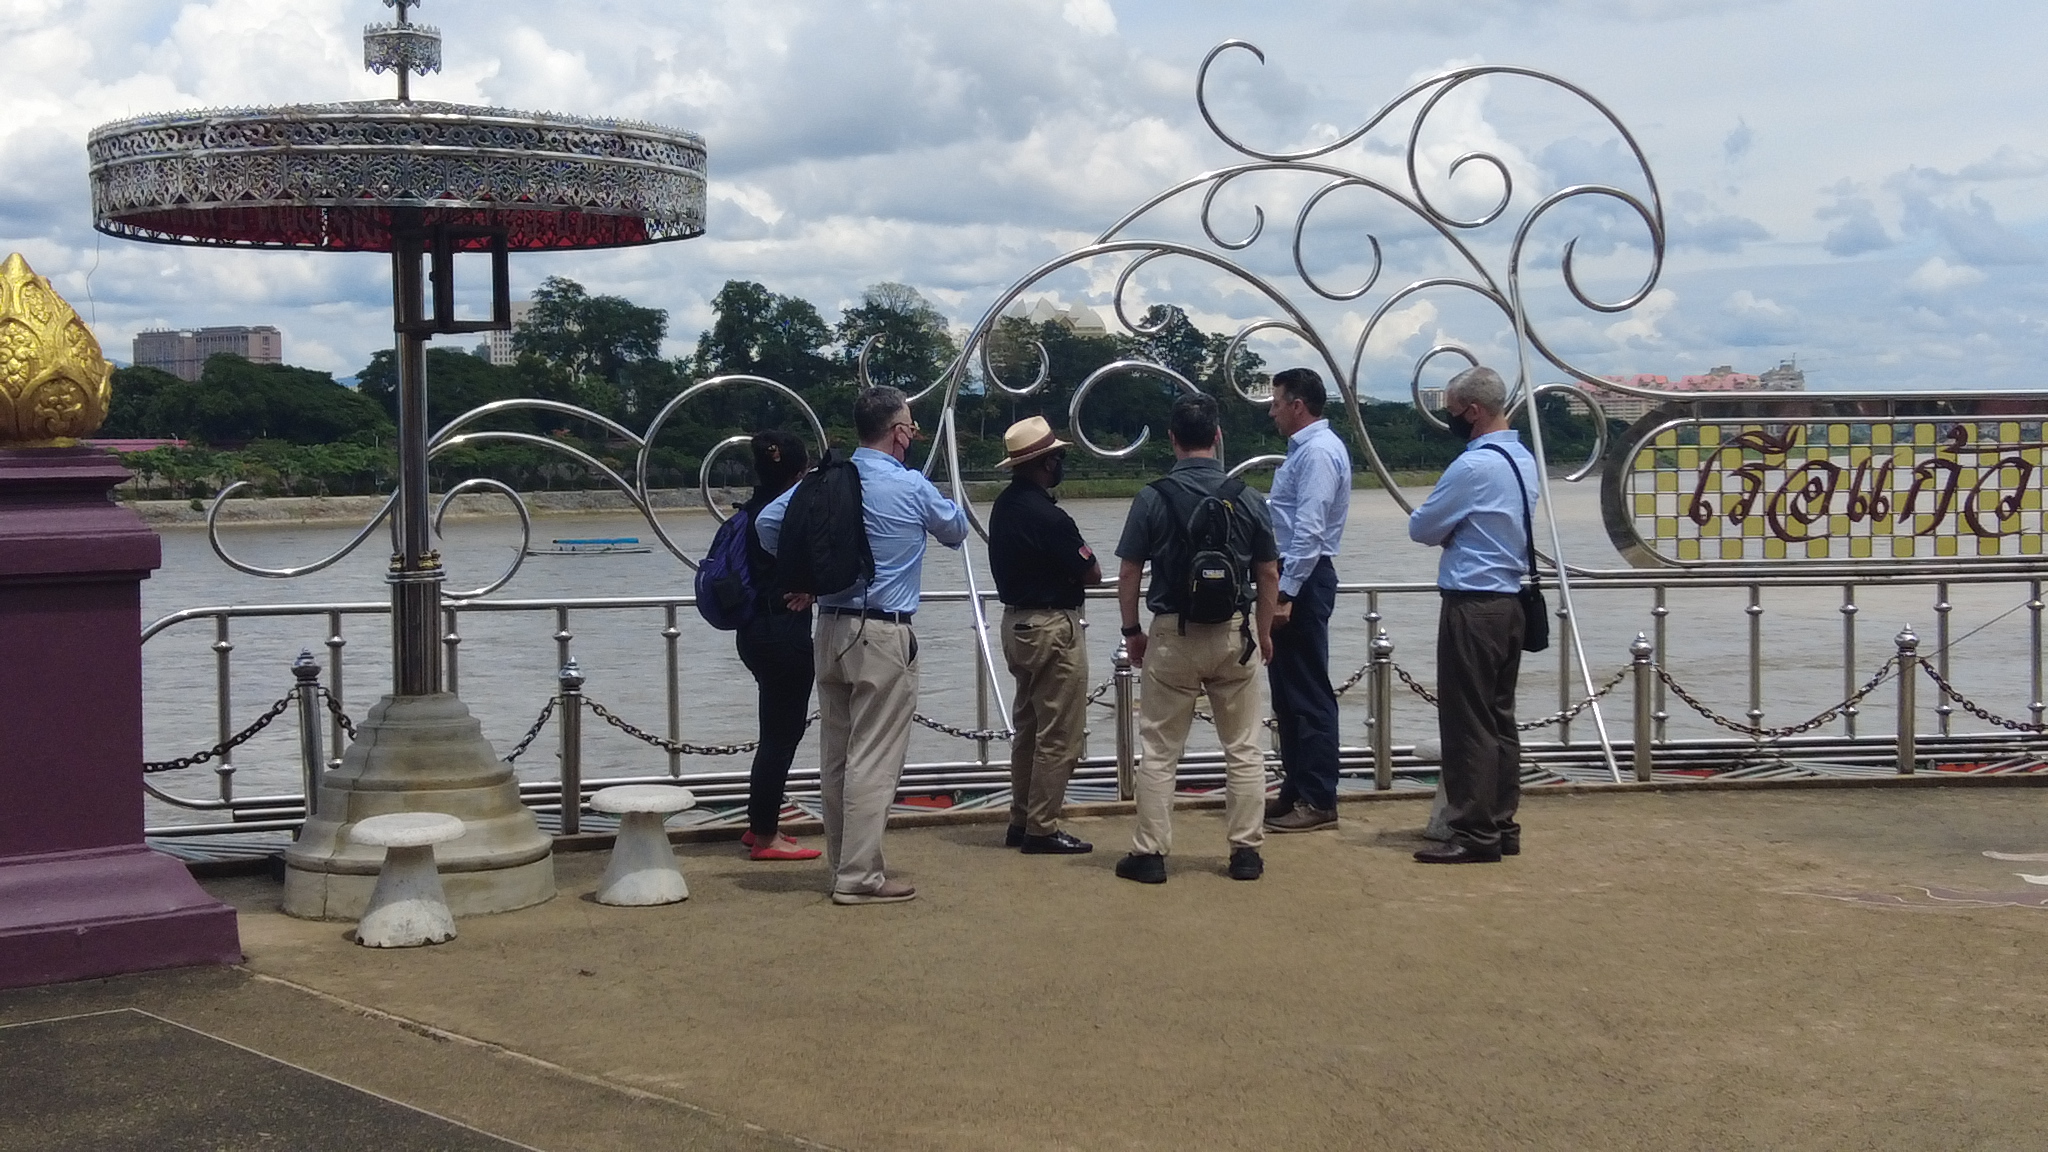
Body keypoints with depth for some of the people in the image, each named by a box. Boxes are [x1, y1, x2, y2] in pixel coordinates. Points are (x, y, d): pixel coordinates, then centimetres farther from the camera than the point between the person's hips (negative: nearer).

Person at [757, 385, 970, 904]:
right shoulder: (911, 487, -9)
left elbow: (768, 521, 1)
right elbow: (957, 529, 8)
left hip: (830, 628, 6)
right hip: (882, 634, -6)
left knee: (836, 754, 12)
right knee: (875, 758, -4)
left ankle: (842, 861, 21)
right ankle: (860, 876, -3)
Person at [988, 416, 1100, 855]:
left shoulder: (1004, 506, 6)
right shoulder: (1048, 517, -22)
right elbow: (1092, 574, -13)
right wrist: (1073, 566, 5)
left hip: (1016, 622, 10)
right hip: (1053, 627, -10)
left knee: (1028, 727, 17)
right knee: (1059, 736, -2)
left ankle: (1021, 820, 22)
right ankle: (1042, 829, 1)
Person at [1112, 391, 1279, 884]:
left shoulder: (1152, 499, -7)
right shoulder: (1247, 499, -2)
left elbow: (1128, 573, -4)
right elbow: (1269, 574, 4)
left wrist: (1132, 632, 8)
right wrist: (1263, 632, 15)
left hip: (1171, 636, -1)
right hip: (1233, 635, 1)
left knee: (1159, 751, 7)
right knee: (1243, 748, 11)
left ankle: (1149, 853, 8)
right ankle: (1245, 851, 13)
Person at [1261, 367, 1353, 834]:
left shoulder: (1318, 452, -16)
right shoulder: (1306, 448, 16)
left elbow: (1309, 530, -23)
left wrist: (1286, 594, -25)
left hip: (1304, 580, -11)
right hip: (1294, 578, 11)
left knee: (1308, 693, -6)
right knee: (1287, 688, 15)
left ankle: (1318, 801, -1)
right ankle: (1295, 791, 22)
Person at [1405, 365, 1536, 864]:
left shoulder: (1474, 466, -17)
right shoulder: (1524, 460, 11)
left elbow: (1421, 528, -10)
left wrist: (1443, 532, 9)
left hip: (1472, 605, -9)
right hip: (1510, 601, 9)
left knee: (1468, 723, -4)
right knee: (1501, 719, 13)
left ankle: (1475, 835, -1)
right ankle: (1503, 825, 18)